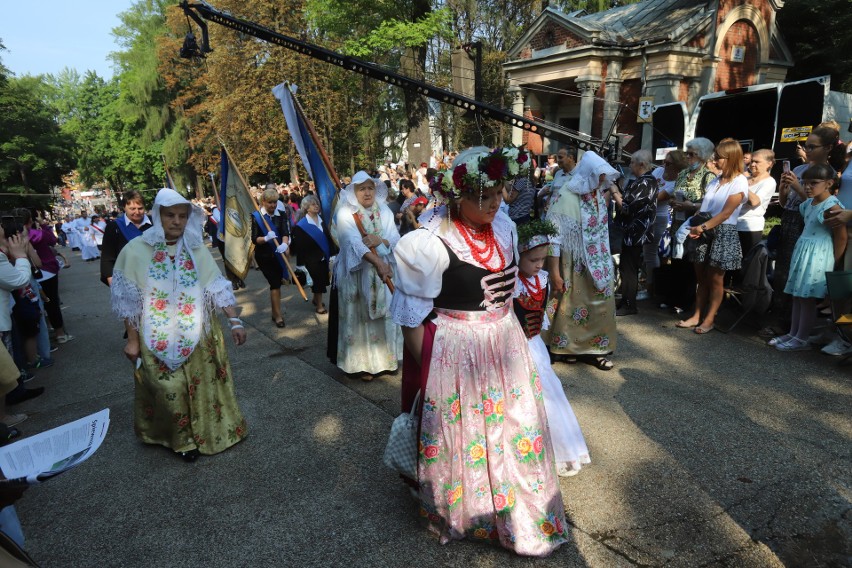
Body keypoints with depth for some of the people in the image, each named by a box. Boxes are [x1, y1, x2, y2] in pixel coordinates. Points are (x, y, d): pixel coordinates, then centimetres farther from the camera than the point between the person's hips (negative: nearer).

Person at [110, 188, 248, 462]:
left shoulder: (197, 249, -1)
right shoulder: (136, 250, -8)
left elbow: (218, 287, -3)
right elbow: (129, 300, -4)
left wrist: (234, 320, -11)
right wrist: (132, 339, -2)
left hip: (199, 336, 2)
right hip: (159, 341, -2)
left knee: (202, 386, 12)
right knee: (170, 391, 4)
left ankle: (206, 431, 35)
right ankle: (180, 438, 28)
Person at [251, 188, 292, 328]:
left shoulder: (282, 215, 1)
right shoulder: (256, 216, -8)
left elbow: (285, 232, -14)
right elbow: (254, 239, -13)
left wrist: (284, 244, -35)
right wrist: (266, 238, -33)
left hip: (278, 254, 4)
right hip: (264, 256, -4)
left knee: (276, 283, 12)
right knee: (275, 283, -10)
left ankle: (275, 312, 28)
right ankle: (278, 316, -2)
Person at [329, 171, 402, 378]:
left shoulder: (384, 212, 5)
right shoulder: (345, 213, -10)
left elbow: (396, 240, -2)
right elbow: (353, 243, -26)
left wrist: (380, 240, -23)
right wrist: (377, 262, -40)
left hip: (383, 274, 4)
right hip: (356, 274, -4)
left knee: (384, 317, 10)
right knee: (360, 318, 2)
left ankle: (386, 358, 24)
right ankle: (364, 363, 14)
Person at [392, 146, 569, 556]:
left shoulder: (503, 227, -1)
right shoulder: (431, 243, -21)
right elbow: (411, 318, -15)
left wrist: (513, 334, 16)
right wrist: (430, 370, -11)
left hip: (506, 346, 6)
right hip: (456, 356, -6)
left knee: (514, 432, 20)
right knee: (466, 441, 13)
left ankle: (523, 513, 47)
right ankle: (468, 515, 42)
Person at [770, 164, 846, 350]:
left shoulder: (832, 206, -14)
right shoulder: (808, 203, 10)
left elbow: (841, 237, -12)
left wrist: (832, 262, -8)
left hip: (818, 256, -8)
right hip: (802, 251, 8)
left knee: (808, 297, -4)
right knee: (797, 295, 12)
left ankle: (802, 339, 4)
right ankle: (793, 333, 20)